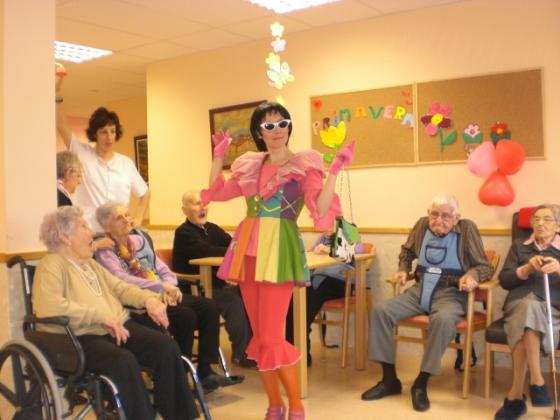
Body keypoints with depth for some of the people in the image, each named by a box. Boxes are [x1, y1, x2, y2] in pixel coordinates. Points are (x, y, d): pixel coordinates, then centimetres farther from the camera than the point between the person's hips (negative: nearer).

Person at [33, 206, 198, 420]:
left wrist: (148, 299, 1)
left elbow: (119, 287, 23)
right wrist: (101, 315, -22)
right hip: (83, 337, -7)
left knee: (166, 346, -18)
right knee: (123, 360, -36)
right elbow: (47, 306, -22)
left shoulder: (90, 263, 23)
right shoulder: (52, 264, -5)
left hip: (119, 327, 7)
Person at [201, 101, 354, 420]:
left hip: (279, 253, -6)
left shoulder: (303, 166, -2)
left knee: (271, 338, -9)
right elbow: (216, 192, 21)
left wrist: (334, 172, -23)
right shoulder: (250, 165, 13)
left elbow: (321, 209, -14)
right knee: (260, 336, 10)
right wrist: (219, 155, 16)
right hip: (248, 251, 6)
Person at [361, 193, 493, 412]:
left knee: (443, 319, -38)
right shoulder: (422, 225, 5)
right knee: (381, 311, -16)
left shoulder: (467, 229, -7)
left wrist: (472, 275, -25)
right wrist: (403, 270, 7)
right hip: (419, 289, 5)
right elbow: (407, 251, 25)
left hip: (450, 293, -4)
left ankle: (421, 384, -21)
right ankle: (389, 379, -6)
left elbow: (485, 266, -3)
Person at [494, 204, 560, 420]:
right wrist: (527, 269, -9)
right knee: (529, 304, -36)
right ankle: (536, 380, -37)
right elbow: (504, 280, 9)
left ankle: (515, 395, -38)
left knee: (529, 313, -36)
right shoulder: (519, 246, 22)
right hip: (519, 304, 1)